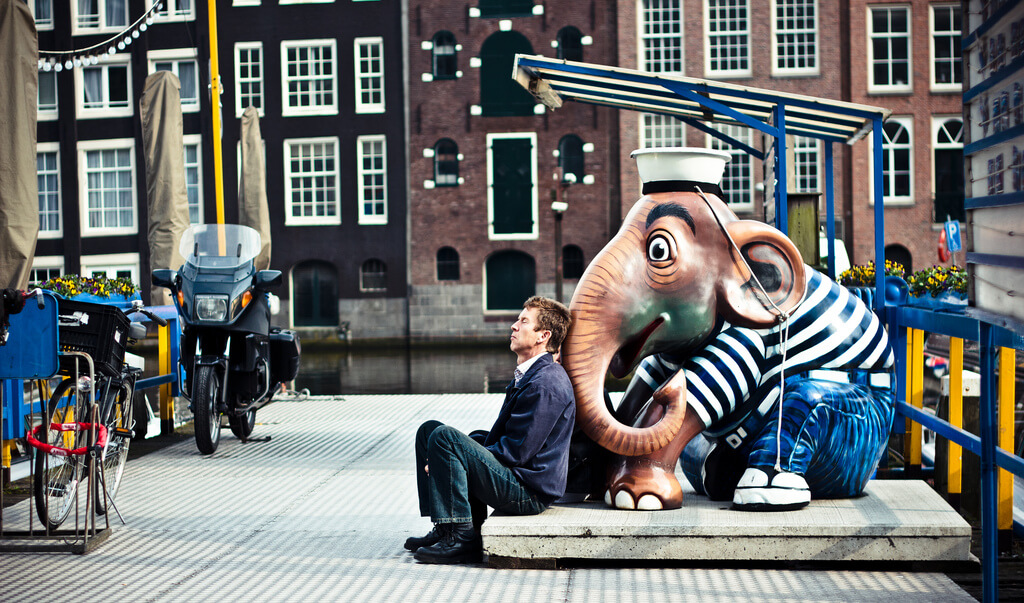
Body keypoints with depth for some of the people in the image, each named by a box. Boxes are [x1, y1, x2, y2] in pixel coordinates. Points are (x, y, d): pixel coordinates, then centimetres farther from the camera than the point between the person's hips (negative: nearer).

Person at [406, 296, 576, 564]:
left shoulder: (545, 383, -19)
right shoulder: (529, 375, 15)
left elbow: (516, 451, -22)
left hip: (528, 492, -11)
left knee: (443, 437, -23)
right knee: (429, 429, 12)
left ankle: (462, 539, -18)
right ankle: (445, 529, 8)